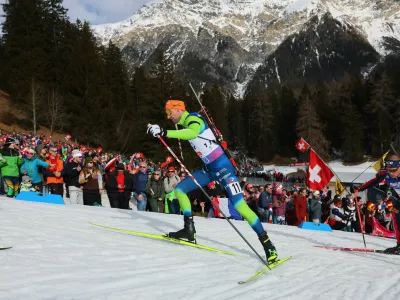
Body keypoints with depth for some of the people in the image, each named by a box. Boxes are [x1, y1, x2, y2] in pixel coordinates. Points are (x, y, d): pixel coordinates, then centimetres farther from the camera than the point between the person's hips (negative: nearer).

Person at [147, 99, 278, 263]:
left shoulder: (193, 119, -13)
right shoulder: (184, 124, 15)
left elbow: (192, 133, -37)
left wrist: (165, 132, -42)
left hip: (222, 166, -9)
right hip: (208, 169, 9)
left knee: (240, 205, -16)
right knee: (179, 189, 5)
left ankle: (267, 243, -10)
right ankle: (189, 230, 5)